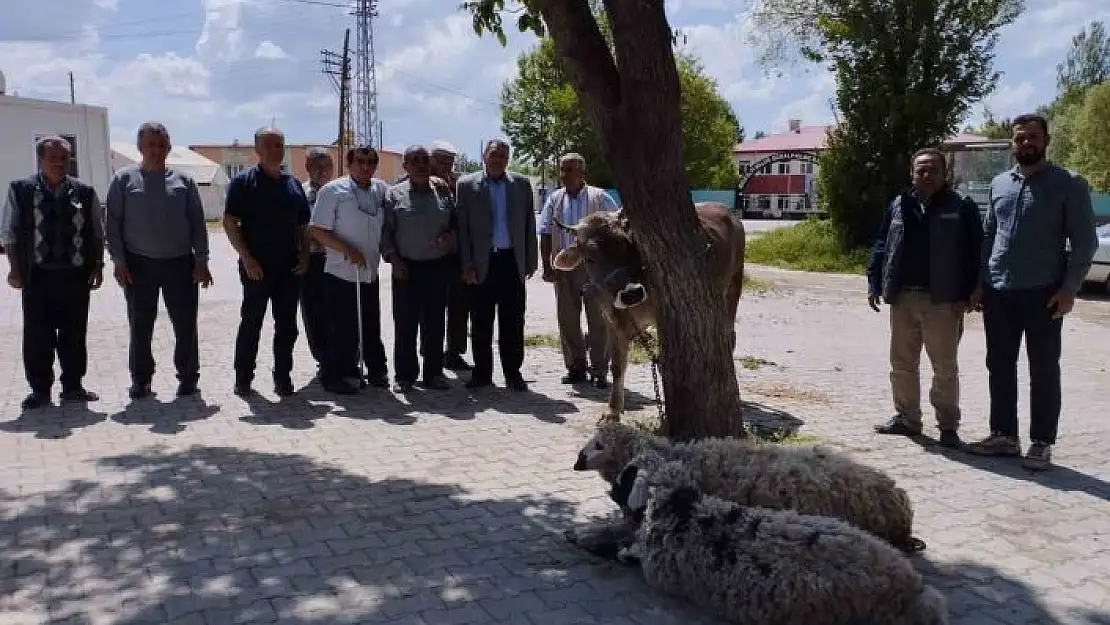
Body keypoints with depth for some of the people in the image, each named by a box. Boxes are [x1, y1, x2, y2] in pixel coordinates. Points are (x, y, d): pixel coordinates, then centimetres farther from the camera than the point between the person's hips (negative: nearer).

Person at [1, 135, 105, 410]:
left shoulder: (85, 192, 5)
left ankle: (72, 386, 20)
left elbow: (98, 234, 9)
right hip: (38, 276, -1)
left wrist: (97, 266, 3)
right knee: (37, 336, 3)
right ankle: (39, 390, 15)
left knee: (75, 335, 8)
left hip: (77, 276, 1)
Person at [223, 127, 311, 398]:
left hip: (290, 268, 4)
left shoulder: (293, 184, 13)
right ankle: (243, 378, 14)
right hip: (256, 268, -4)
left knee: (287, 325, 7)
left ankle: (283, 377, 16)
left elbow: (303, 225, 17)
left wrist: (304, 255, 4)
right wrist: (247, 258, -14)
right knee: (251, 324, 3)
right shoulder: (243, 181, -2)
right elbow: (230, 222, -7)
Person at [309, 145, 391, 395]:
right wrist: (347, 250, -20)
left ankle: (377, 370, 29)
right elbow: (317, 231, -11)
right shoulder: (333, 191, -8)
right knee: (343, 329, 0)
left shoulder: (382, 190, 7)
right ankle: (337, 377, 12)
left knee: (371, 327, 16)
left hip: (370, 273, 5)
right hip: (341, 273, -5)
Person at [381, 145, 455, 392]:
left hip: (438, 267, 2)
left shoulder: (443, 192, 8)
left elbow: (456, 221, 15)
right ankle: (405, 376, 11)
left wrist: (450, 235, -6)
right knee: (405, 324, 1)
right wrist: (394, 259, -8)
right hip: (406, 268, -2)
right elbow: (385, 230, 0)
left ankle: (433, 373, 17)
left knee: (434, 323, 7)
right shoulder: (394, 194, 2)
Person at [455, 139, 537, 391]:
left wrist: (531, 262, 4)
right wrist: (467, 265, -4)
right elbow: (462, 227, 1)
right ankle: (482, 373, 14)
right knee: (481, 322, 4)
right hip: (481, 263, -1)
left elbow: (529, 225, 9)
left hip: (512, 261, 1)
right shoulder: (466, 185, 4)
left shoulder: (522, 184, 9)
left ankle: (513, 373, 13)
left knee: (512, 322, 4)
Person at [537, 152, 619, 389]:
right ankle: (575, 367, 19)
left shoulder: (599, 198, -2)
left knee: (598, 319, -1)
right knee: (567, 319, 8)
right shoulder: (554, 200, 9)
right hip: (564, 267, 4)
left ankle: (598, 370, 7)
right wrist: (547, 267, 1)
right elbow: (545, 234, 9)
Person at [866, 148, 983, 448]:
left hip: (942, 301, -4)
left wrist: (965, 295, -11)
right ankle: (906, 417, 25)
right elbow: (881, 247, 14)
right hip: (902, 298, 5)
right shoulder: (899, 207, 10)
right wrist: (875, 285, 6)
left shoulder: (962, 208, -2)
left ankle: (948, 424, 13)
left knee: (945, 367, 2)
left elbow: (973, 254, -5)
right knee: (902, 362, 12)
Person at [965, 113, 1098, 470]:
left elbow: (1085, 241, -5)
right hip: (998, 293, 5)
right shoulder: (999, 184, 11)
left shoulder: (1068, 185, -3)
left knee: (1043, 370, 2)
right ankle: (1004, 436, 22)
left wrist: (1070, 288, -12)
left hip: (1043, 293, -5)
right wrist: (980, 282, 10)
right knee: (999, 367, 10)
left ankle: (1041, 444, 11)